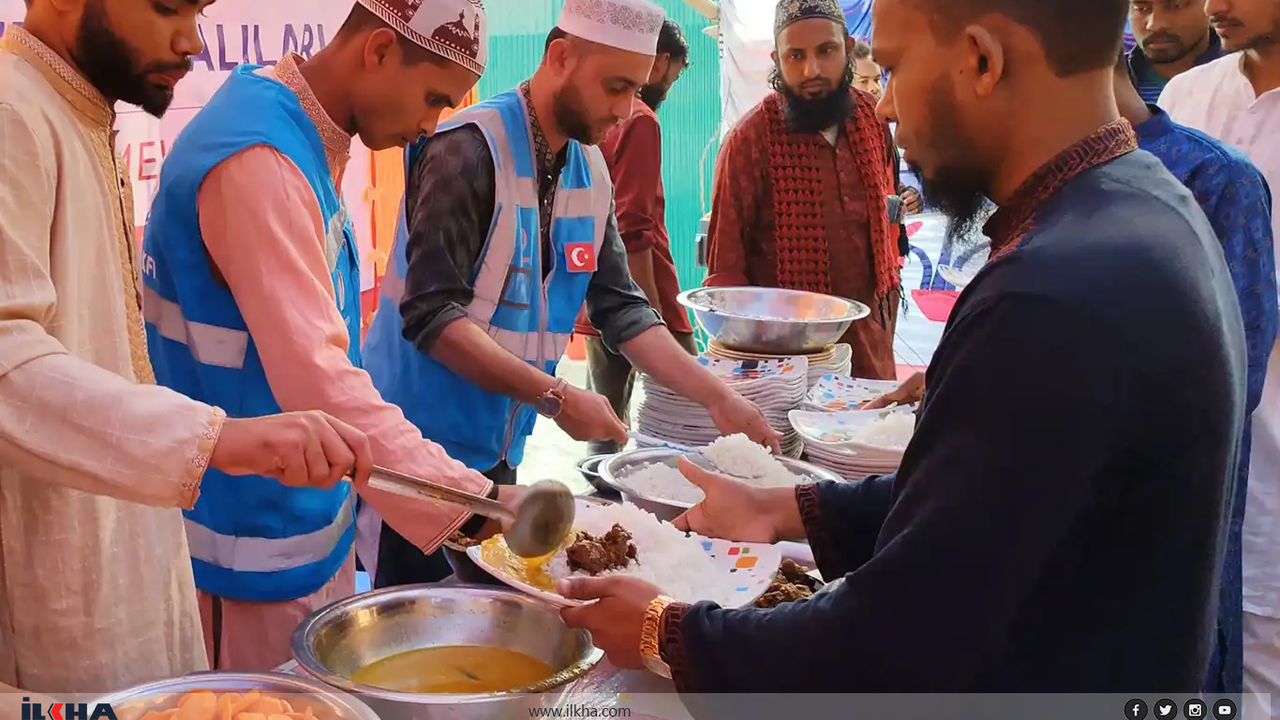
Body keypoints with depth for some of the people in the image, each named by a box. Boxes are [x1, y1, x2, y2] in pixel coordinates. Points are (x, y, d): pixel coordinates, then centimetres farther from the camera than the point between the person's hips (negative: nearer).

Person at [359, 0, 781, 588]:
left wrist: (718, 399, 1)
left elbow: (621, 308, 8)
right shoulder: (469, 150, -18)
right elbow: (431, 315, -22)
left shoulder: (591, 170, 5)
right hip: (422, 446, -7)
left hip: (498, 450, 7)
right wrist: (554, 398, -26)